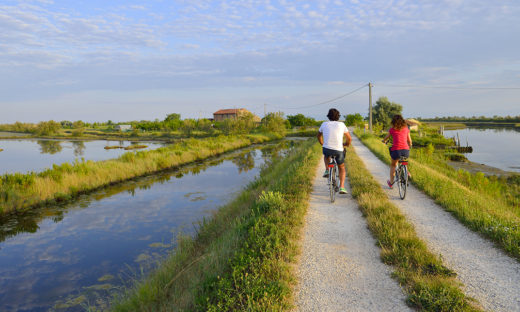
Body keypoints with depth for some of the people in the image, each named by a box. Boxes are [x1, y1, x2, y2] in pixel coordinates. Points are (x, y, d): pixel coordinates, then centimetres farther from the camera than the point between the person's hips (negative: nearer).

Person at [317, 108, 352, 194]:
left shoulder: (324, 124, 9)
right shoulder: (341, 124, 6)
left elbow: (319, 136, 26)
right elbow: (349, 138, 12)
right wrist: (346, 144, 33)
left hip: (327, 149, 1)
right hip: (338, 150, -1)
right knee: (342, 168, 21)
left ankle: (327, 170, 17)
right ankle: (341, 187, 8)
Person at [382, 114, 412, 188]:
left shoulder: (392, 129, 7)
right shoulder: (406, 128, 12)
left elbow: (387, 137, 25)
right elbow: (409, 140, 21)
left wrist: (384, 140, 48)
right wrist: (410, 146, 43)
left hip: (396, 151, -2)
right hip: (406, 151, 2)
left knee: (393, 165, 24)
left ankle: (391, 182, 30)